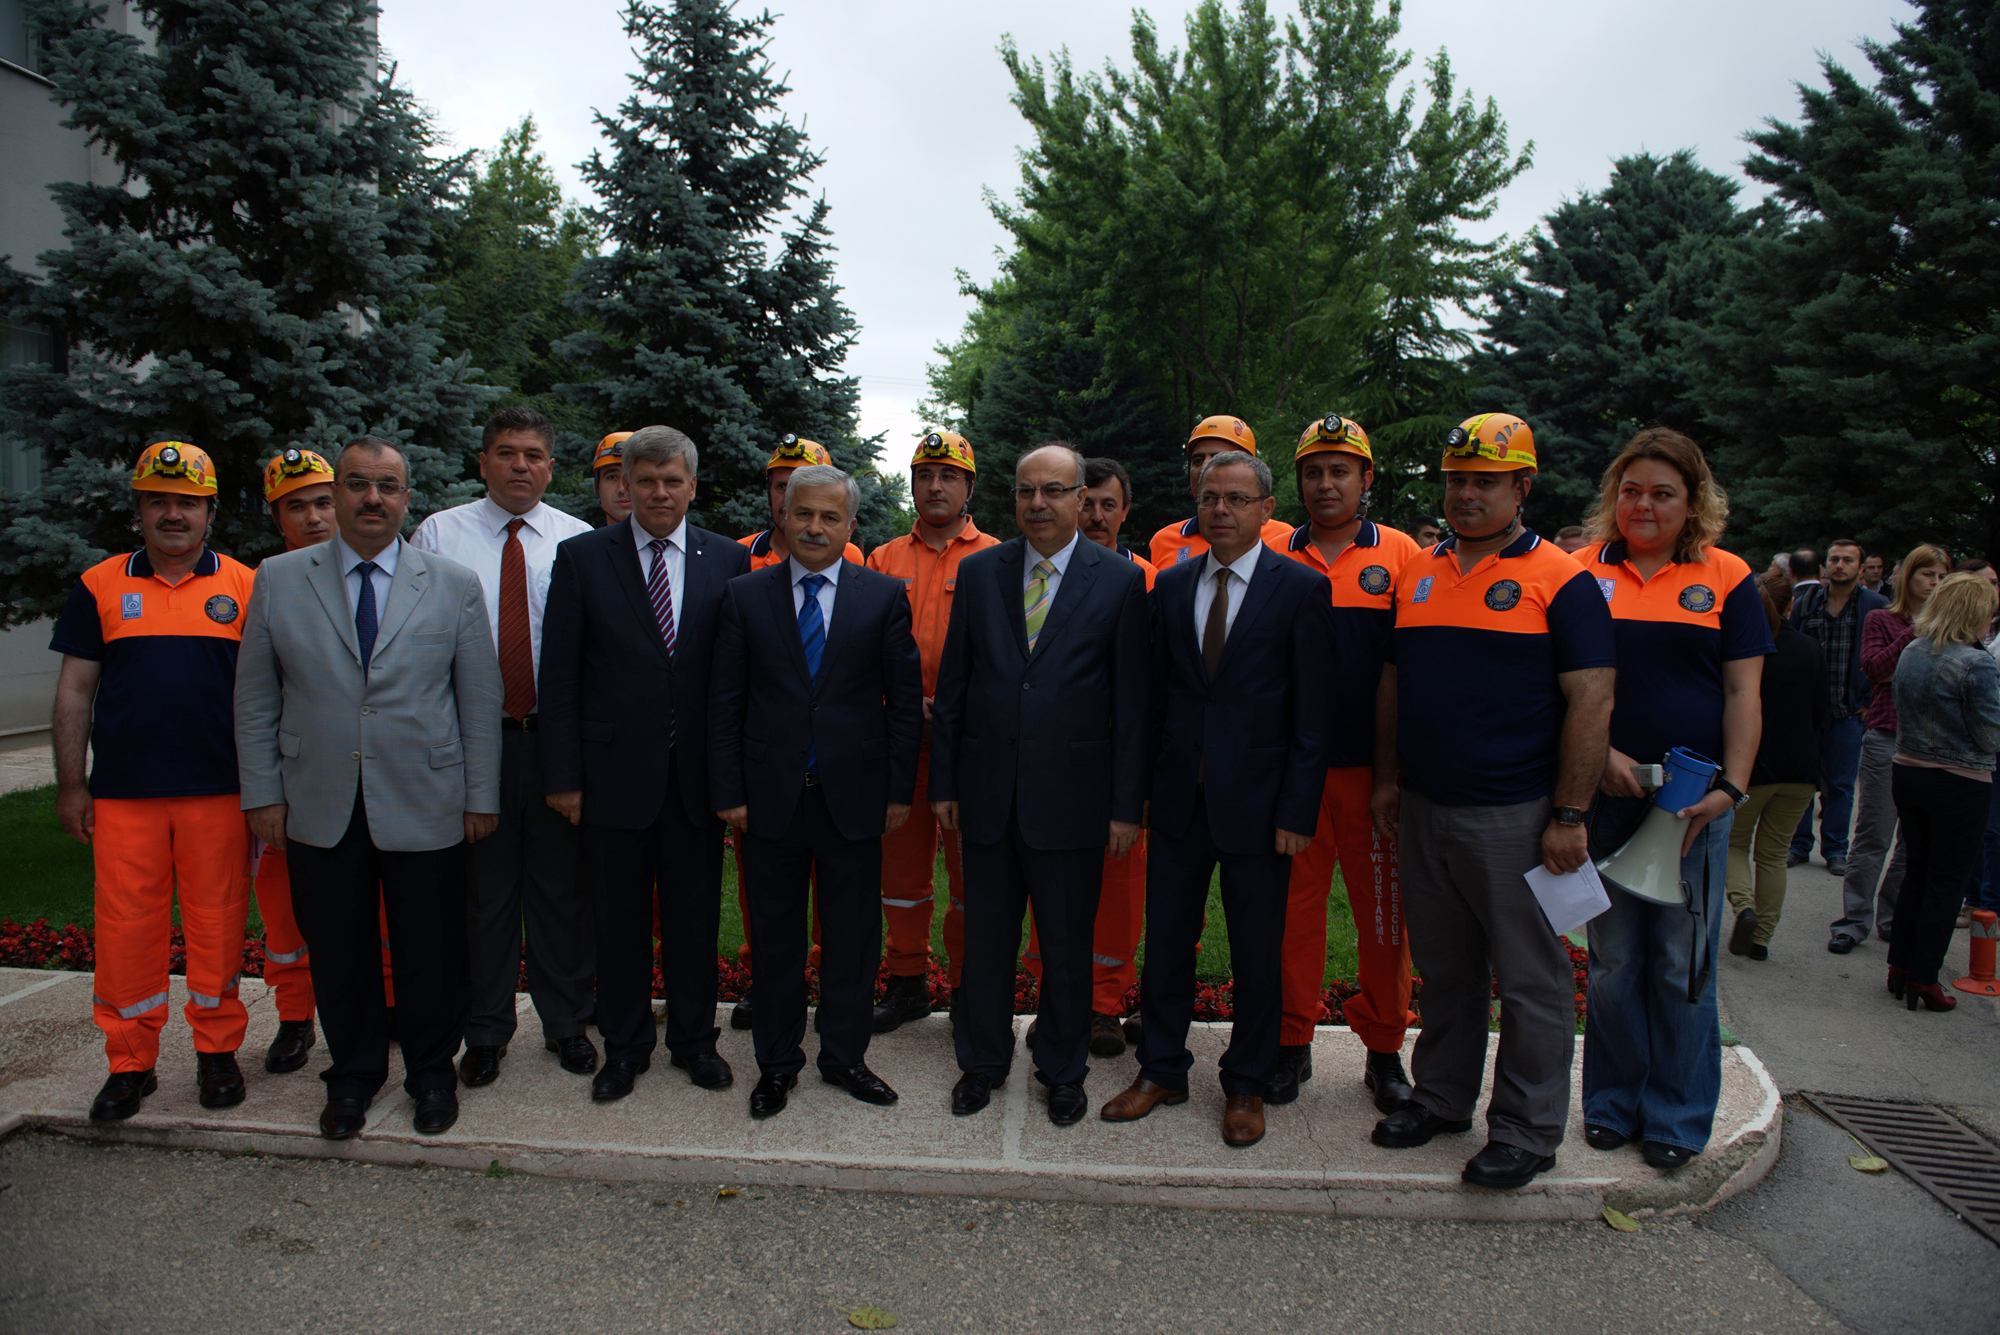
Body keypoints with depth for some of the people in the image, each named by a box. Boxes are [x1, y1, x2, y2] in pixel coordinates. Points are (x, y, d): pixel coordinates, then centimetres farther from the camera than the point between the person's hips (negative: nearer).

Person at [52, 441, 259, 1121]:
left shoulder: (244, 588, 5)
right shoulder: (100, 586, 8)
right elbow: (74, 692, 9)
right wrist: (70, 785, 5)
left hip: (219, 792, -1)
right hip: (123, 796, 1)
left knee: (217, 925, 6)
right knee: (126, 926, 5)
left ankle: (217, 1050, 21)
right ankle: (131, 1062, 19)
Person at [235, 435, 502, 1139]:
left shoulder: (455, 585, 2)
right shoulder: (278, 581, 5)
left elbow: (482, 699, 2)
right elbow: (254, 697, 7)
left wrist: (481, 796, 0)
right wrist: (263, 791, 2)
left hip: (425, 808, -1)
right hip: (319, 810, 1)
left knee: (431, 952, 7)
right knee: (337, 951, 12)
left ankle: (432, 1073, 28)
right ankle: (352, 1075, 32)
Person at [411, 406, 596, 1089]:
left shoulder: (582, 542, 3)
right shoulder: (437, 535, 3)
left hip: (558, 738, 0)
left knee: (562, 885, 10)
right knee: (483, 889, 10)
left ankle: (567, 1022, 27)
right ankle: (486, 1030, 27)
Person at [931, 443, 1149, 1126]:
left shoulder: (1120, 581, -3)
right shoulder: (978, 572, 5)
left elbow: (1131, 702, -3)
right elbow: (951, 686, 7)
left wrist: (1127, 805, -5)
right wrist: (943, 783, 5)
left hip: (1070, 794, -2)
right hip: (987, 788, 2)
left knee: (1068, 945, 11)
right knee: (986, 938, 14)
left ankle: (1063, 1069, 31)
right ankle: (983, 1061, 34)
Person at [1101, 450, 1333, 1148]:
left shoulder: (1302, 588, -5)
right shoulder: (1171, 585, 7)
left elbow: (1313, 710, -7)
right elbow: (1157, 692, 9)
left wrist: (1298, 810, -11)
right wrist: (1144, 787, 3)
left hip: (1256, 798, -3)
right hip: (1179, 797, 4)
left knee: (1256, 954, 9)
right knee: (1165, 941, 12)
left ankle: (1246, 1085, 27)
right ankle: (1161, 1070, 30)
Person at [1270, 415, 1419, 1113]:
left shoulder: (1400, 556, 2)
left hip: (1373, 768, -1)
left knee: (1383, 908, 7)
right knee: (1294, 904, 7)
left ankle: (1383, 1049, 24)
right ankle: (1292, 1044, 22)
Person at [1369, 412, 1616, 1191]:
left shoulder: (1560, 581, -7)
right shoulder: (1416, 574, 10)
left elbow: (1592, 701, -10)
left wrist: (1569, 817, -14)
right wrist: (1387, 780, 12)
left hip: (1515, 817, -5)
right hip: (1424, 809, 6)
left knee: (1531, 979, 6)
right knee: (1444, 969, 17)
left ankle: (1527, 1129, 19)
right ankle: (1443, 1097, 32)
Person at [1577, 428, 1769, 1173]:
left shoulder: (1727, 579, 5)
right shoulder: (1584, 573, 5)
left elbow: (1743, 694, 2)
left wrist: (1731, 788, -8)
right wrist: (1600, 754, -11)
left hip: (1696, 796, 0)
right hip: (1606, 795, 1)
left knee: (1683, 964, 5)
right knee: (1613, 960, 9)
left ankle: (1677, 1118, 21)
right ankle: (1613, 1103, 25)